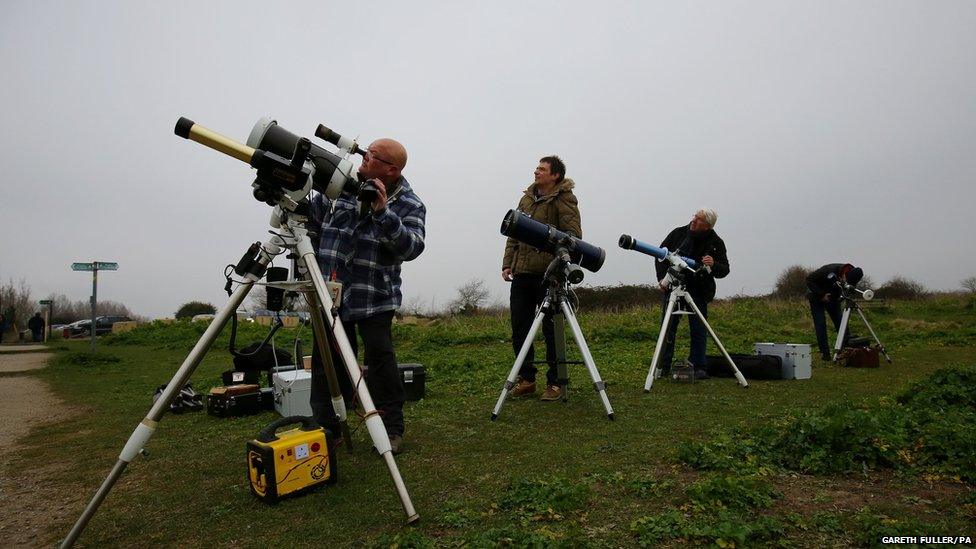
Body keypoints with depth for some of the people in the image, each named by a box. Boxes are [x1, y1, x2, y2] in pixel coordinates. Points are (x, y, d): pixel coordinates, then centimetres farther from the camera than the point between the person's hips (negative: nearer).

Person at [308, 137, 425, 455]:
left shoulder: (409, 204, -3)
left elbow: (412, 247, -19)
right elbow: (313, 218, 19)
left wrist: (383, 213, -26)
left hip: (375, 297, -3)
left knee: (380, 357, -5)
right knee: (328, 361, 9)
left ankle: (391, 428, 12)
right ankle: (326, 427, 24)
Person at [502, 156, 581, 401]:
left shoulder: (564, 199, -2)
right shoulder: (527, 198, 18)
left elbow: (574, 235, -12)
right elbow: (514, 233, 18)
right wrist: (507, 263, 10)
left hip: (548, 273, -6)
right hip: (522, 272, 7)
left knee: (550, 329, 0)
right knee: (519, 327, 7)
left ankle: (555, 383, 12)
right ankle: (526, 380, 20)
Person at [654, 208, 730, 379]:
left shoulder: (716, 243, -2)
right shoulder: (678, 233, 0)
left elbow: (724, 271, -1)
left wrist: (713, 265, -24)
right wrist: (662, 278, 0)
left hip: (698, 292, 0)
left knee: (699, 331, 0)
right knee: (668, 329, 3)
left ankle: (698, 368, 11)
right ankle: (663, 368, 11)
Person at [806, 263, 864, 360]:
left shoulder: (852, 275, -15)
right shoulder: (830, 271, -32)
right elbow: (809, 279, -25)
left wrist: (839, 296, -17)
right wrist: (821, 295, -27)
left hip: (833, 298, 5)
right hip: (817, 298, -5)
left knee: (840, 322, -5)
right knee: (820, 324, -10)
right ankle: (825, 353, -7)